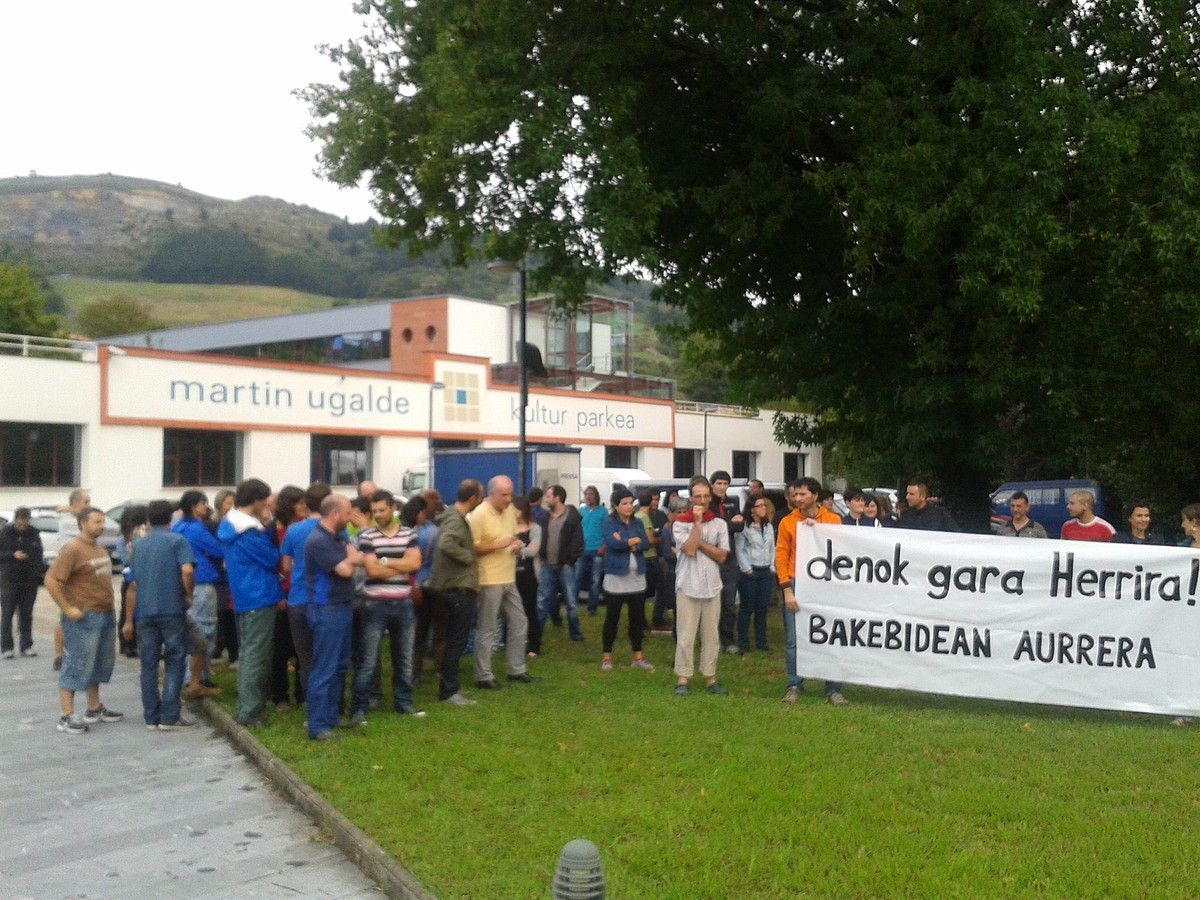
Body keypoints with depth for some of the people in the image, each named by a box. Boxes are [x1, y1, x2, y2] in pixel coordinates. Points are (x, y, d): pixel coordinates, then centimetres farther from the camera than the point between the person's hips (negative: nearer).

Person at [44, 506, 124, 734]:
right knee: (77, 666, -7)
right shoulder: (72, 549, -14)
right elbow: (51, 580, -19)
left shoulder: (100, 549, 13)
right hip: (83, 617, -9)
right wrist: (67, 608, -20)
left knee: (101, 663, 16)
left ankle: (94, 709, 28)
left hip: (105, 615, 9)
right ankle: (66, 717, -3)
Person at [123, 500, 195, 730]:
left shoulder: (139, 545, 14)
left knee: (149, 665, 9)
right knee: (175, 663, 3)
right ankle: (169, 717, -1)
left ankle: (151, 718, 11)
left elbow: (132, 586, 17)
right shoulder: (177, 540, -2)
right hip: (172, 610, -4)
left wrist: (129, 620, 21)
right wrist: (189, 594, -3)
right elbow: (187, 570, -20)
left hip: (145, 613, 4)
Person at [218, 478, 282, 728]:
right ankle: (250, 713, -3)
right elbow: (274, 559, -14)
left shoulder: (229, 525, 10)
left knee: (246, 653, 16)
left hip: (242, 598, 10)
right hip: (259, 599, -10)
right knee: (255, 656, -5)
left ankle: (246, 707, 24)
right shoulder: (250, 532, -19)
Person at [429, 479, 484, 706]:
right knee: (456, 642, -3)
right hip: (457, 588, -10)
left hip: (460, 588, 10)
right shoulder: (455, 520, -18)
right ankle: (449, 691, 4)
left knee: (456, 641, 16)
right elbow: (446, 544, -36)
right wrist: (468, 557, -24)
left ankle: (450, 689, 24)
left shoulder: (457, 518, 14)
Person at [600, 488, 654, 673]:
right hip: (616, 577, -4)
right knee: (612, 618, 3)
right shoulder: (609, 522, -5)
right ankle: (607, 656, 14)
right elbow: (613, 543, -21)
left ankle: (638, 656, 18)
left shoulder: (637, 522, 9)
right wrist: (634, 540, -7)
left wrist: (625, 543, -16)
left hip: (637, 578, 5)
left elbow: (646, 544, -3)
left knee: (637, 618, 9)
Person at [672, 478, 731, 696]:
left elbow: (722, 556, 1)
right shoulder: (680, 523, 0)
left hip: (712, 587, 3)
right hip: (688, 586, -3)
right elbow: (690, 550, -15)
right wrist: (697, 522, -9)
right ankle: (682, 679, 6)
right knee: (685, 635, -2)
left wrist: (699, 543, -7)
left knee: (711, 635, 7)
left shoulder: (719, 524, 9)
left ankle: (710, 678, 16)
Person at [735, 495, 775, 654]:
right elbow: (739, 549, -8)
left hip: (766, 571, 5)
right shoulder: (744, 527, -7)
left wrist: (772, 567, 8)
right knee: (747, 608, 0)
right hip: (749, 573, -5)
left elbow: (772, 548, 17)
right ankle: (743, 643, 6)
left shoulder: (769, 527, 12)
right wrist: (747, 569, -11)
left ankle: (761, 641, 17)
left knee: (763, 607, 7)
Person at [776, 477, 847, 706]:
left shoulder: (833, 520, 5)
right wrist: (787, 590, -5)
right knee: (793, 640, 2)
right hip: (797, 585, 0)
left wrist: (818, 528, -11)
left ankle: (833, 689, 8)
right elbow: (781, 556, 2)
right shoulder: (787, 522, 4)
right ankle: (794, 686, 13)